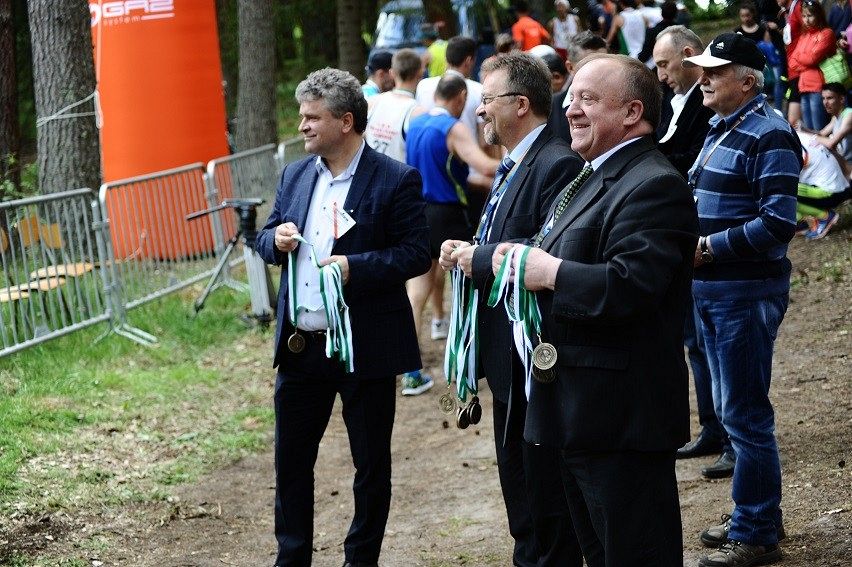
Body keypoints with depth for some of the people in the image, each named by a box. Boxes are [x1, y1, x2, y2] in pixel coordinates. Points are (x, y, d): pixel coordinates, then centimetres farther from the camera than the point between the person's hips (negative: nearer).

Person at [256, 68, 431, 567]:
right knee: (291, 458, 11)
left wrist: (356, 266, -25)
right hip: (300, 344, 5)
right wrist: (276, 240, -8)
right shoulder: (295, 175, 9)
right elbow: (267, 239, 16)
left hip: (366, 347, -5)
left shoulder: (396, 180, -10)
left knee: (371, 464, 8)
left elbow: (417, 254, -13)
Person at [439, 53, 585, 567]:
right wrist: (468, 251, 2)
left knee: (546, 496, -1)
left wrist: (479, 258, -19)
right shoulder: (513, 167, 14)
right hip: (508, 356, 11)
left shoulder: (557, 165, -19)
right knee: (518, 486, 21)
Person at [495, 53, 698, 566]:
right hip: (580, 412, 11)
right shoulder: (592, 179, 18)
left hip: (620, 418, -11)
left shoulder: (655, 186, -17)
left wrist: (549, 272, -19)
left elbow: (629, 287, -29)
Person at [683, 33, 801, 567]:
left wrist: (707, 248, -19)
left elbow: (777, 224, -21)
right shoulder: (721, 130, 14)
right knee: (732, 408, 17)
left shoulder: (770, 134, -15)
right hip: (712, 289, 10)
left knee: (745, 414, -3)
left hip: (746, 292, -9)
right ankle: (756, 516, 28)